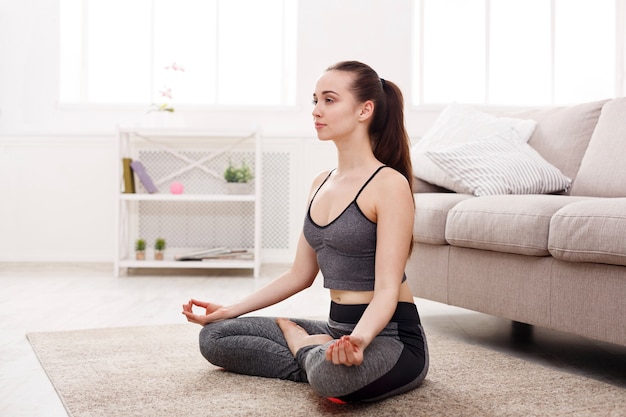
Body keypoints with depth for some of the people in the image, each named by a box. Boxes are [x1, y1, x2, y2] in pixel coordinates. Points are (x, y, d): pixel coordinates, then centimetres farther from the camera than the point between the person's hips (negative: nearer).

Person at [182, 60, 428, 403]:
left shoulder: (389, 184, -15)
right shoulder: (321, 184, 10)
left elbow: (387, 289, -21)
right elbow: (300, 274, 14)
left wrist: (358, 340, -41)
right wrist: (231, 310, 12)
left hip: (389, 334, -7)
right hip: (337, 328, 7)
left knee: (333, 372, -40)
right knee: (213, 336, 2)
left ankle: (303, 345, -6)